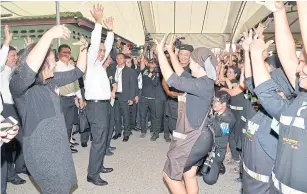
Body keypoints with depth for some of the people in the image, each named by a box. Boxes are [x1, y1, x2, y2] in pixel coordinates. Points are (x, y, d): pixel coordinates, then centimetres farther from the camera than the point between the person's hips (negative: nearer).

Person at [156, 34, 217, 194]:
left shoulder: (203, 84, -24)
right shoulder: (203, 82, 7)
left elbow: (173, 80, -33)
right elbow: (181, 74, 19)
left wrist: (160, 51, -25)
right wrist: (171, 52, 20)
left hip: (192, 139, -10)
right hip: (194, 137, 10)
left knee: (169, 175, 8)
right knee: (189, 175, 21)